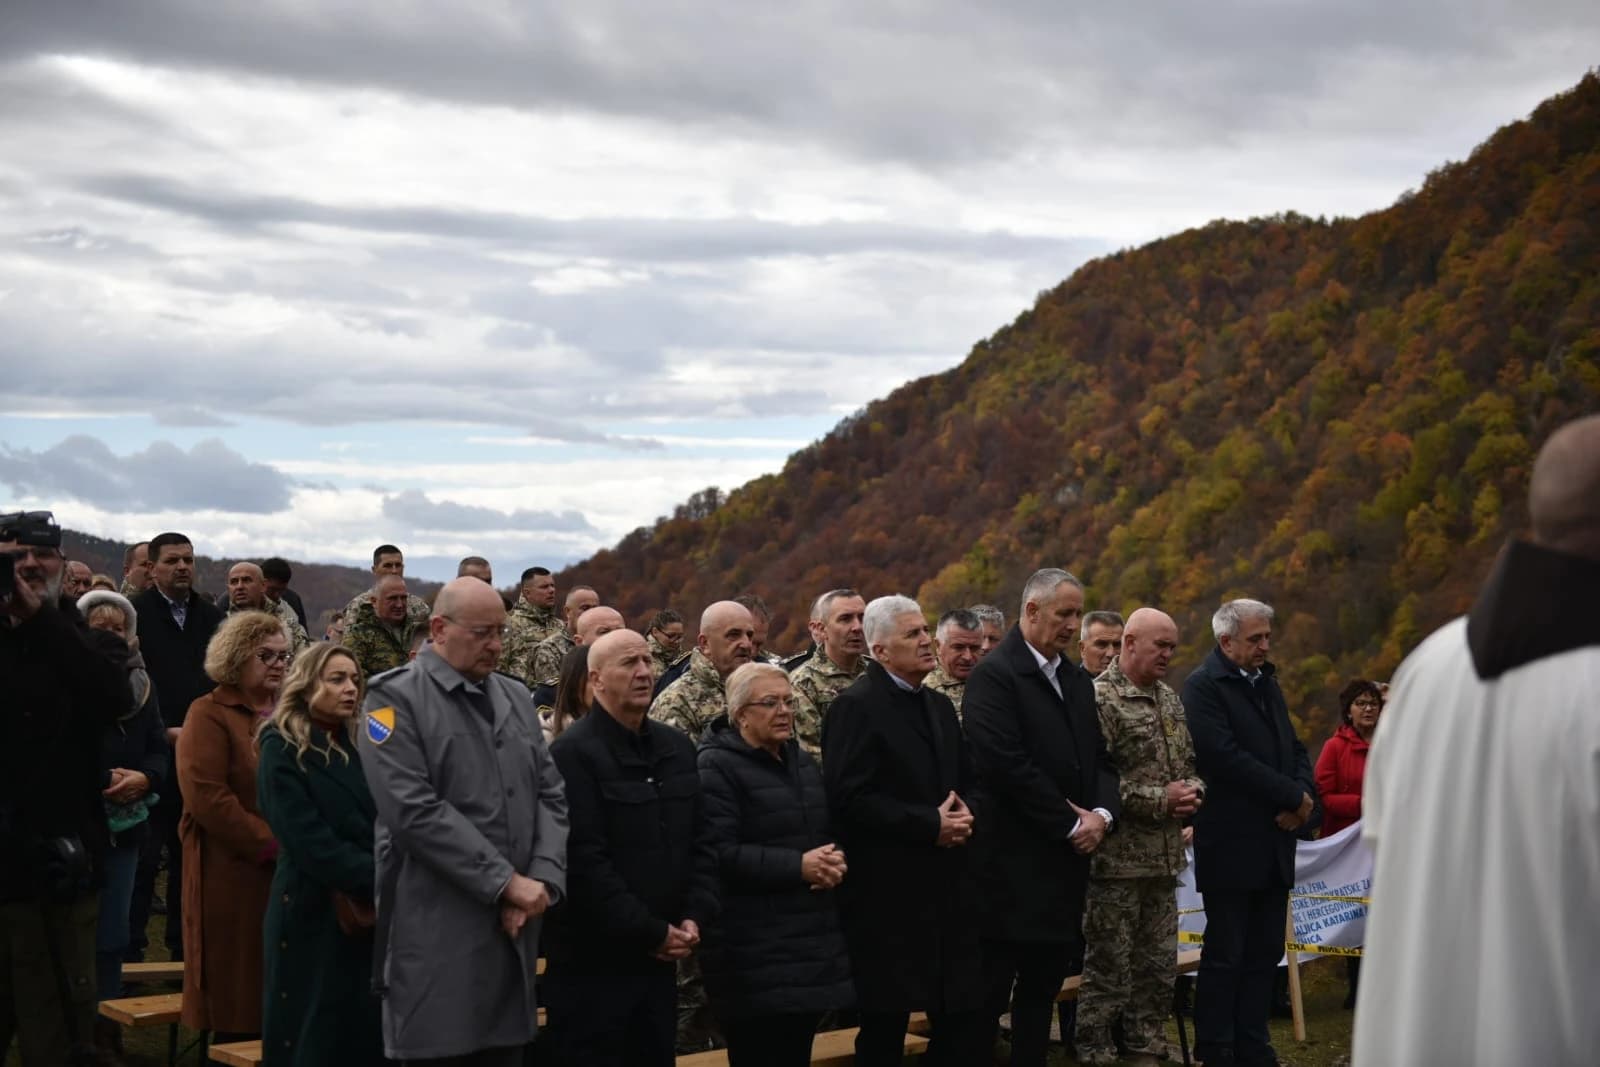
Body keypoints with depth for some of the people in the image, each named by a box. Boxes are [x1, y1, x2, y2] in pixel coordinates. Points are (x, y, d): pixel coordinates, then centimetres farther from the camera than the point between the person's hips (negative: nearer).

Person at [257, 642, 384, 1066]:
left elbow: (375, 830, 9)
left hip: (365, 914, 6)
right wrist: (379, 880, -19)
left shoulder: (354, 747, 12)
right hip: (314, 915, -6)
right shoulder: (283, 751, -7)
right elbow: (311, 844, -16)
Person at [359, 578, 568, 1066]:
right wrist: (505, 883, -15)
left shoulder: (516, 696, 16)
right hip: (437, 936, -6)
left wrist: (543, 880, -6)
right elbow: (415, 811, -15)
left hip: (515, 928, 6)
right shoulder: (395, 697, -5)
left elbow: (551, 796, 11)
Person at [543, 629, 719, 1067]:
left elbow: (701, 840, 14)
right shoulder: (573, 753, -13)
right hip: (593, 961, -7)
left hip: (659, 957, 7)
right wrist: (652, 932, -15)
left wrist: (694, 917, -1)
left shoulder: (677, 747, 12)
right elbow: (584, 861, -19)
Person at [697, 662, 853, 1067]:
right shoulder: (717, 766, -10)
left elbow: (828, 831, 22)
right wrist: (797, 866, -21)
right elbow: (719, 853, -19)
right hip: (755, 951, -8)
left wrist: (835, 861, -2)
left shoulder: (802, 762, 17)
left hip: (811, 939, 8)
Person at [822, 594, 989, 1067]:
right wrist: (929, 825, -17)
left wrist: (968, 813, -2)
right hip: (887, 895, -7)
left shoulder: (941, 705, 17)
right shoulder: (856, 706, -9)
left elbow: (970, 781, 21)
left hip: (949, 888, 7)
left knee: (967, 1020, 7)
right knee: (884, 1026, 3)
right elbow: (850, 798, -18)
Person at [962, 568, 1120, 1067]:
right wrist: (1071, 824, -13)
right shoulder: (994, 675, -11)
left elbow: (1099, 759, 17)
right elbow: (1007, 765, -19)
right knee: (989, 990, -3)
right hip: (1011, 860, -8)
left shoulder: (1078, 680, 15)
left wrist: (1102, 814, -4)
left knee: (1043, 987, 12)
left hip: (1066, 860, 8)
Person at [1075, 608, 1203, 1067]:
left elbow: (1191, 762, 22)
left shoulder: (1170, 700, 14)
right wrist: (1159, 801, -16)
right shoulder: (1099, 698, -11)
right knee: (1109, 968, -1)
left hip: (1164, 857, 8)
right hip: (1116, 857, -8)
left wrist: (1192, 791, -1)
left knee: (1159, 967, 12)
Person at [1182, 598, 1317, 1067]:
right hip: (1230, 845, -7)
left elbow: (1293, 748, 17)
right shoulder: (1203, 686, -9)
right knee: (1225, 955, -2)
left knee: (1265, 954, 9)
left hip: (1274, 844, 7)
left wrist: (1304, 801, -4)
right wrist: (1293, 795, -14)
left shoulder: (1267, 683, 16)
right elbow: (1225, 756, -19)